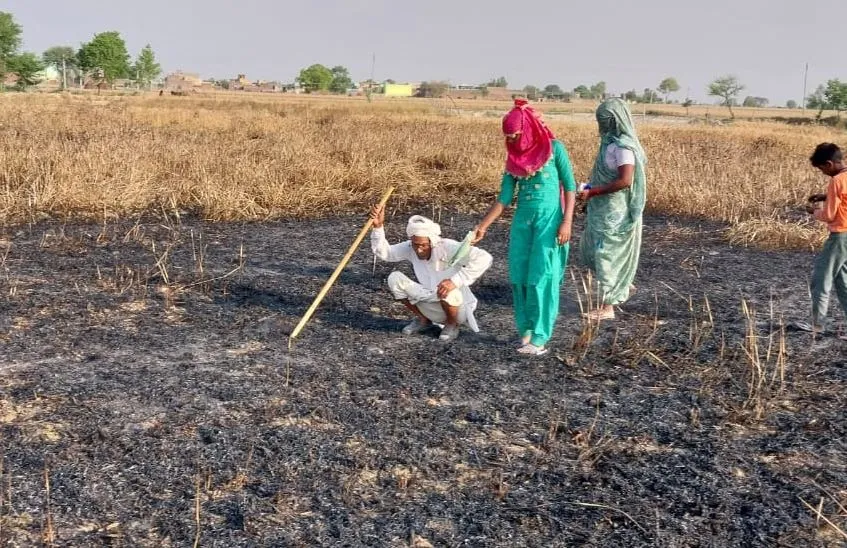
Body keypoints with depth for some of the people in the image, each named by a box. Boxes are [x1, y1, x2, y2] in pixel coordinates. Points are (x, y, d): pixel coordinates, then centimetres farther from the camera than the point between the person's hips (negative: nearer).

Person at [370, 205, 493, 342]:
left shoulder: (447, 247, -29)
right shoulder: (410, 248, -11)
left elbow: (484, 258, -39)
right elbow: (383, 252, -6)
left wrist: (455, 280, -45)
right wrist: (378, 226, -22)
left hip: (458, 307, -5)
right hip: (432, 305, 5)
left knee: (448, 291, -41)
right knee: (394, 278, -12)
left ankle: (452, 325, -4)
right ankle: (423, 319, 9)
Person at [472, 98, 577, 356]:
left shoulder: (554, 148, -3)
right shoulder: (514, 158, 10)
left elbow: (569, 186, -4)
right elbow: (504, 198, 10)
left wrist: (567, 222, -13)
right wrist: (482, 226, 5)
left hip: (549, 219, -5)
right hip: (523, 220, 5)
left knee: (542, 278, -6)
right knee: (520, 277, 4)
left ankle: (540, 338, -1)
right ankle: (526, 331, 16)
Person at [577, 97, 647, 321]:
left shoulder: (623, 146, -20)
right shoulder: (612, 142, 8)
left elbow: (625, 181, -30)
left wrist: (592, 192, -25)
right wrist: (592, 189, 10)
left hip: (614, 212, -10)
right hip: (604, 210, 10)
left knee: (606, 255, -1)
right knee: (590, 251, 18)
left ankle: (607, 306, 10)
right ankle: (623, 285, 32)